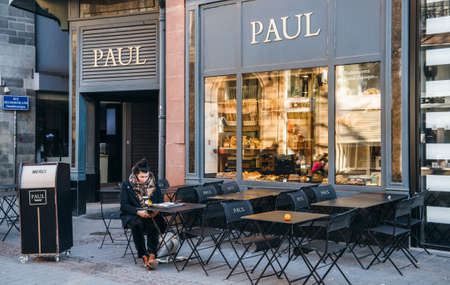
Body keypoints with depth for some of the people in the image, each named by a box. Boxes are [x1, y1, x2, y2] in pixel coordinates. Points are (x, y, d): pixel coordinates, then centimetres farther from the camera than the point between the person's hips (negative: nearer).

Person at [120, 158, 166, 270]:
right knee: (137, 223, -36)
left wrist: (156, 211, -14)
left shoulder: (154, 184, 5)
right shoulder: (126, 185, -3)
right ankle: (144, 256, -33)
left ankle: (152, 255, -38)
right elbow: (124, 205, -8)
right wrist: (138, 212, -24)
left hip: (151, 215, 2)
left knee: (154, 223, -32)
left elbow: (160, 201, 9)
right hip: (131, 215, -2)